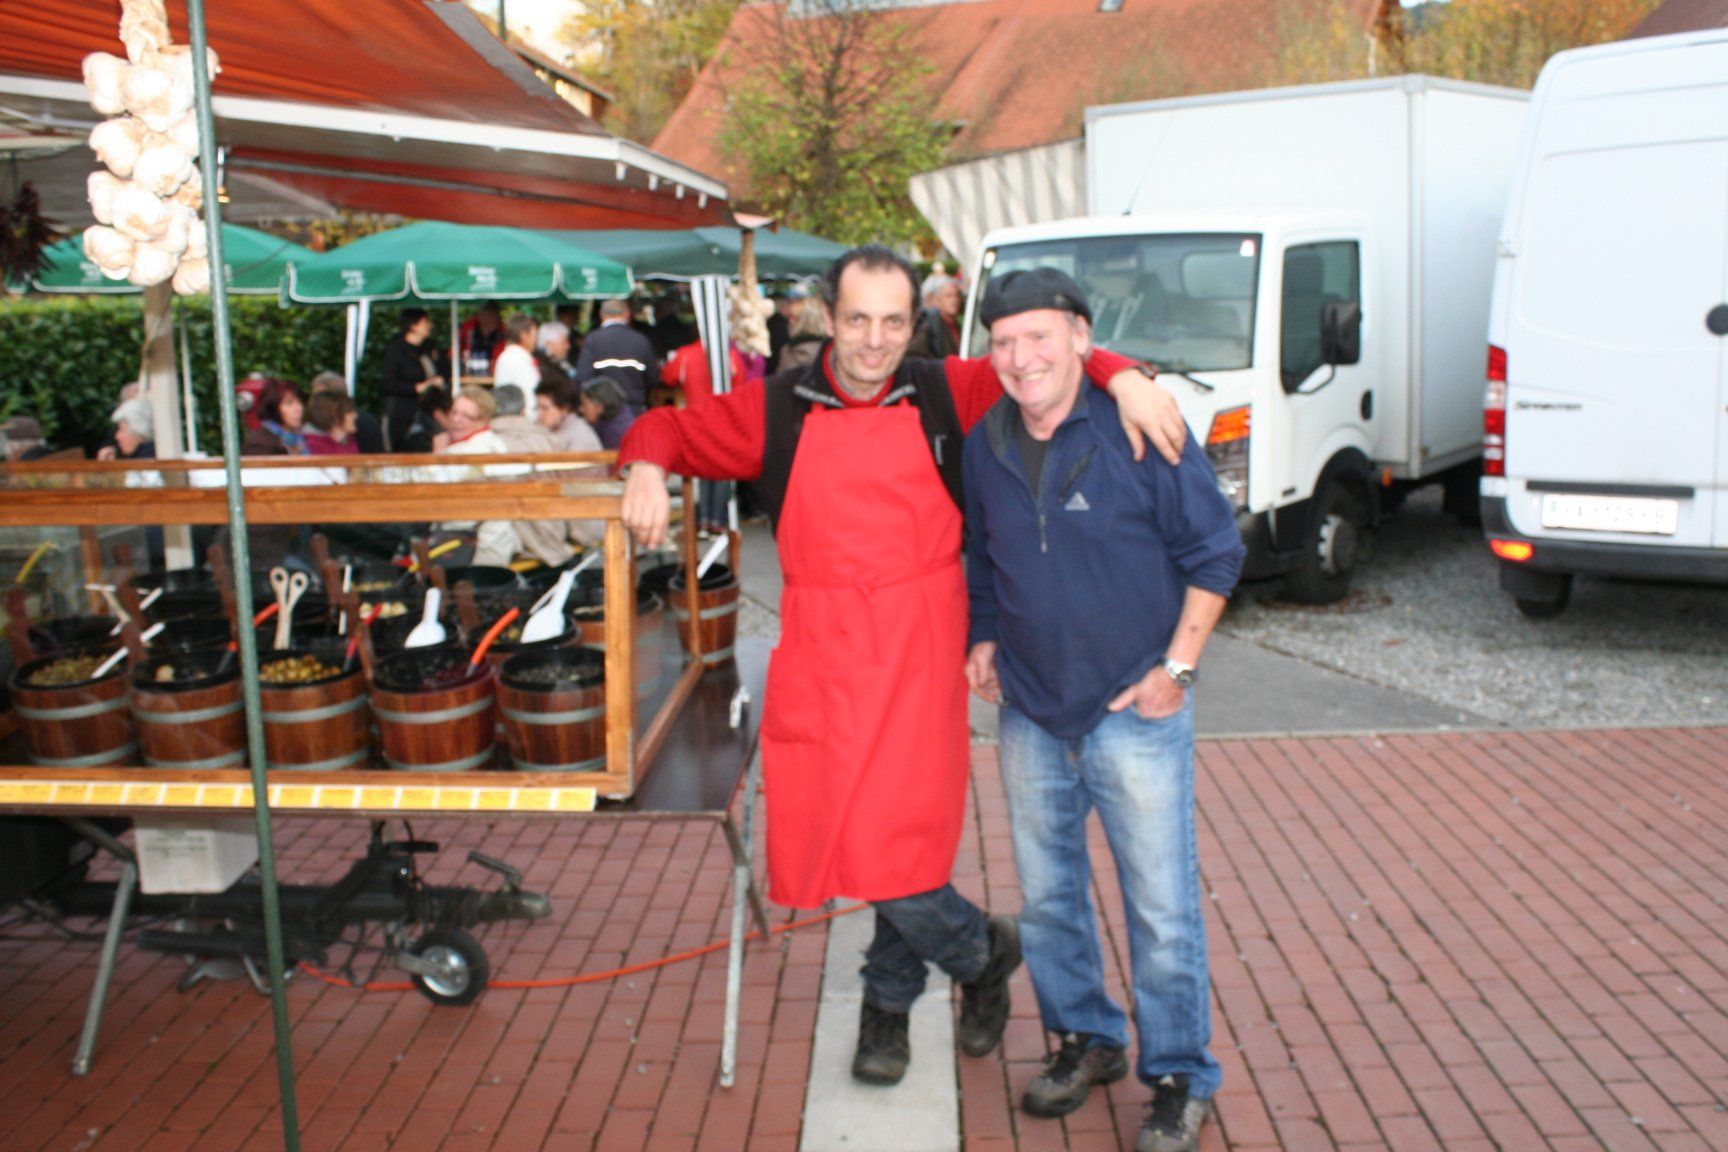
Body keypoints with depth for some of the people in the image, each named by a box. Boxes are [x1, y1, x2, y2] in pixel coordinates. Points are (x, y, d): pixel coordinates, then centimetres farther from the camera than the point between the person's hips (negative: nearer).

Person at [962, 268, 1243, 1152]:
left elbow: (1215, 552, -6)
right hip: (1030, 713, 5)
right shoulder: (984, 447, 3)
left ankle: (1178, 1079, 20)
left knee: (1162, 906, 2)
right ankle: (1086, 1038, 36)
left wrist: (1176, 666, -9)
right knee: (1046, 896, 15)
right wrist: (982, 639, 8)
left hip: (1134, 712, -5)